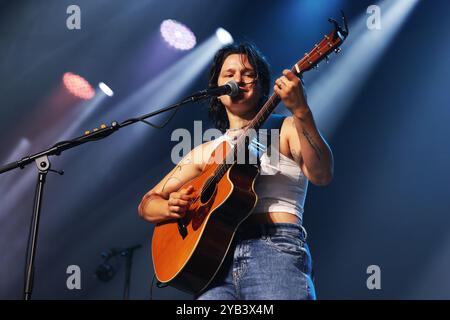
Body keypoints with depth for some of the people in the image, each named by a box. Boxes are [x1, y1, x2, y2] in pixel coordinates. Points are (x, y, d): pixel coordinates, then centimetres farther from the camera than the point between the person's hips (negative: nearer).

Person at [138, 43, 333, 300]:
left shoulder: (286, 130, 13)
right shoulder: (205, 152, 21)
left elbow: (321, 176, -7)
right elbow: (147, 204, 22)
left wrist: (301, 111, -19)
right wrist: (170, 207, -1)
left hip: (276, 247, -3)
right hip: (217, 260, 3)